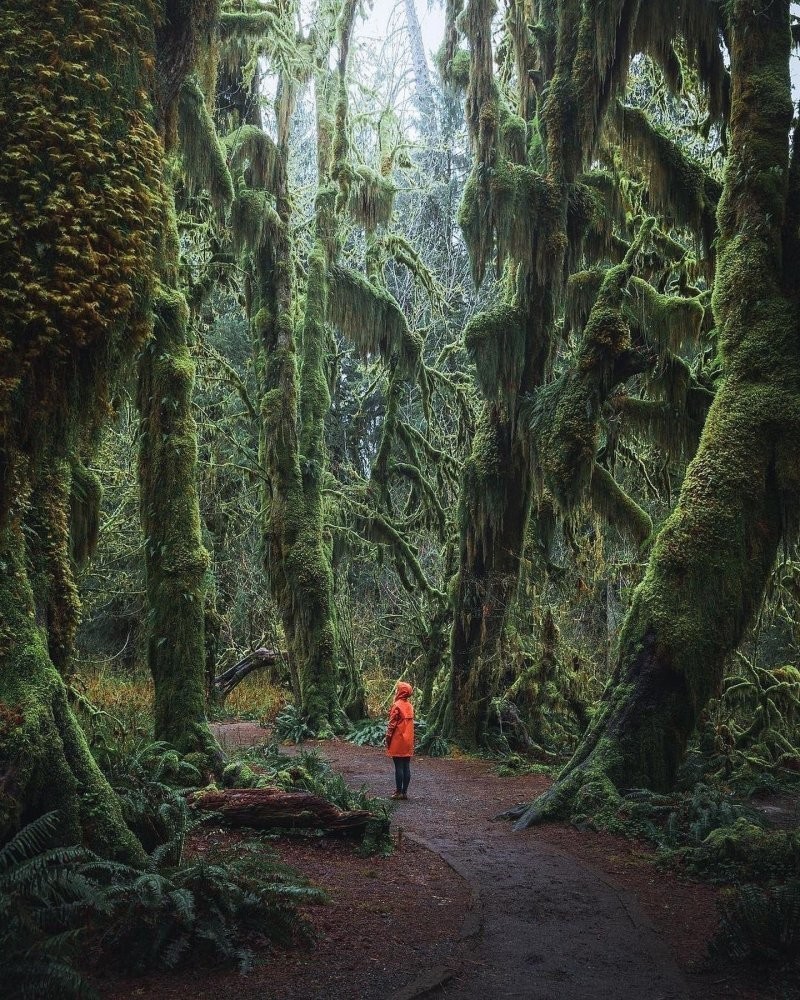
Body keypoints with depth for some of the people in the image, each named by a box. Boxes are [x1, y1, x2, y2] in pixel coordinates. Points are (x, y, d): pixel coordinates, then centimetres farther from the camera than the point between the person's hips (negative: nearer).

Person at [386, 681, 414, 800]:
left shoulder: (397, 705, -11)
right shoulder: (410, 706, 9)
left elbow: (392, 724, -12)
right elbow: (410, 723, 13)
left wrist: (387, 739, -4)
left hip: (398, 741, -6)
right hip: (408, 741, 6)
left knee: (398, 767, -3)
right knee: (406, 767, 6)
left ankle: (399, 792, -2)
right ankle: (404, 792, 9)